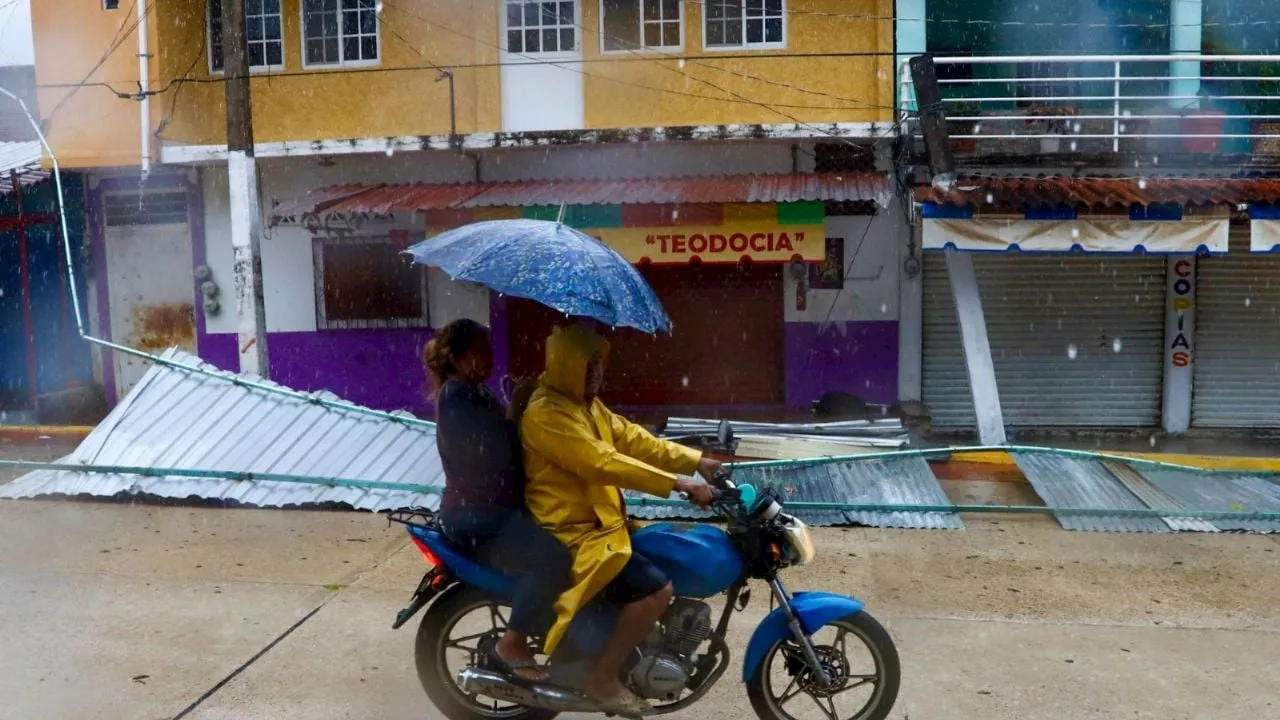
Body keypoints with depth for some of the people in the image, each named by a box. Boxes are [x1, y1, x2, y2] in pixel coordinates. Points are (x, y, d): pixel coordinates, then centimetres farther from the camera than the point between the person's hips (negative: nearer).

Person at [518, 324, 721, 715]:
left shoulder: (586, 404, 12)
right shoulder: (546, 413, -21)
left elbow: (631, 439, 9)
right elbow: (602, 462, -29)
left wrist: (697, 462, 1)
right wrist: (678, 484, -30)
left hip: (600, 522, 11)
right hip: (573, 534, -11)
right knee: (656, 588, -21)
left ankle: (644, 645, 30)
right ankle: (603, 677, -6)